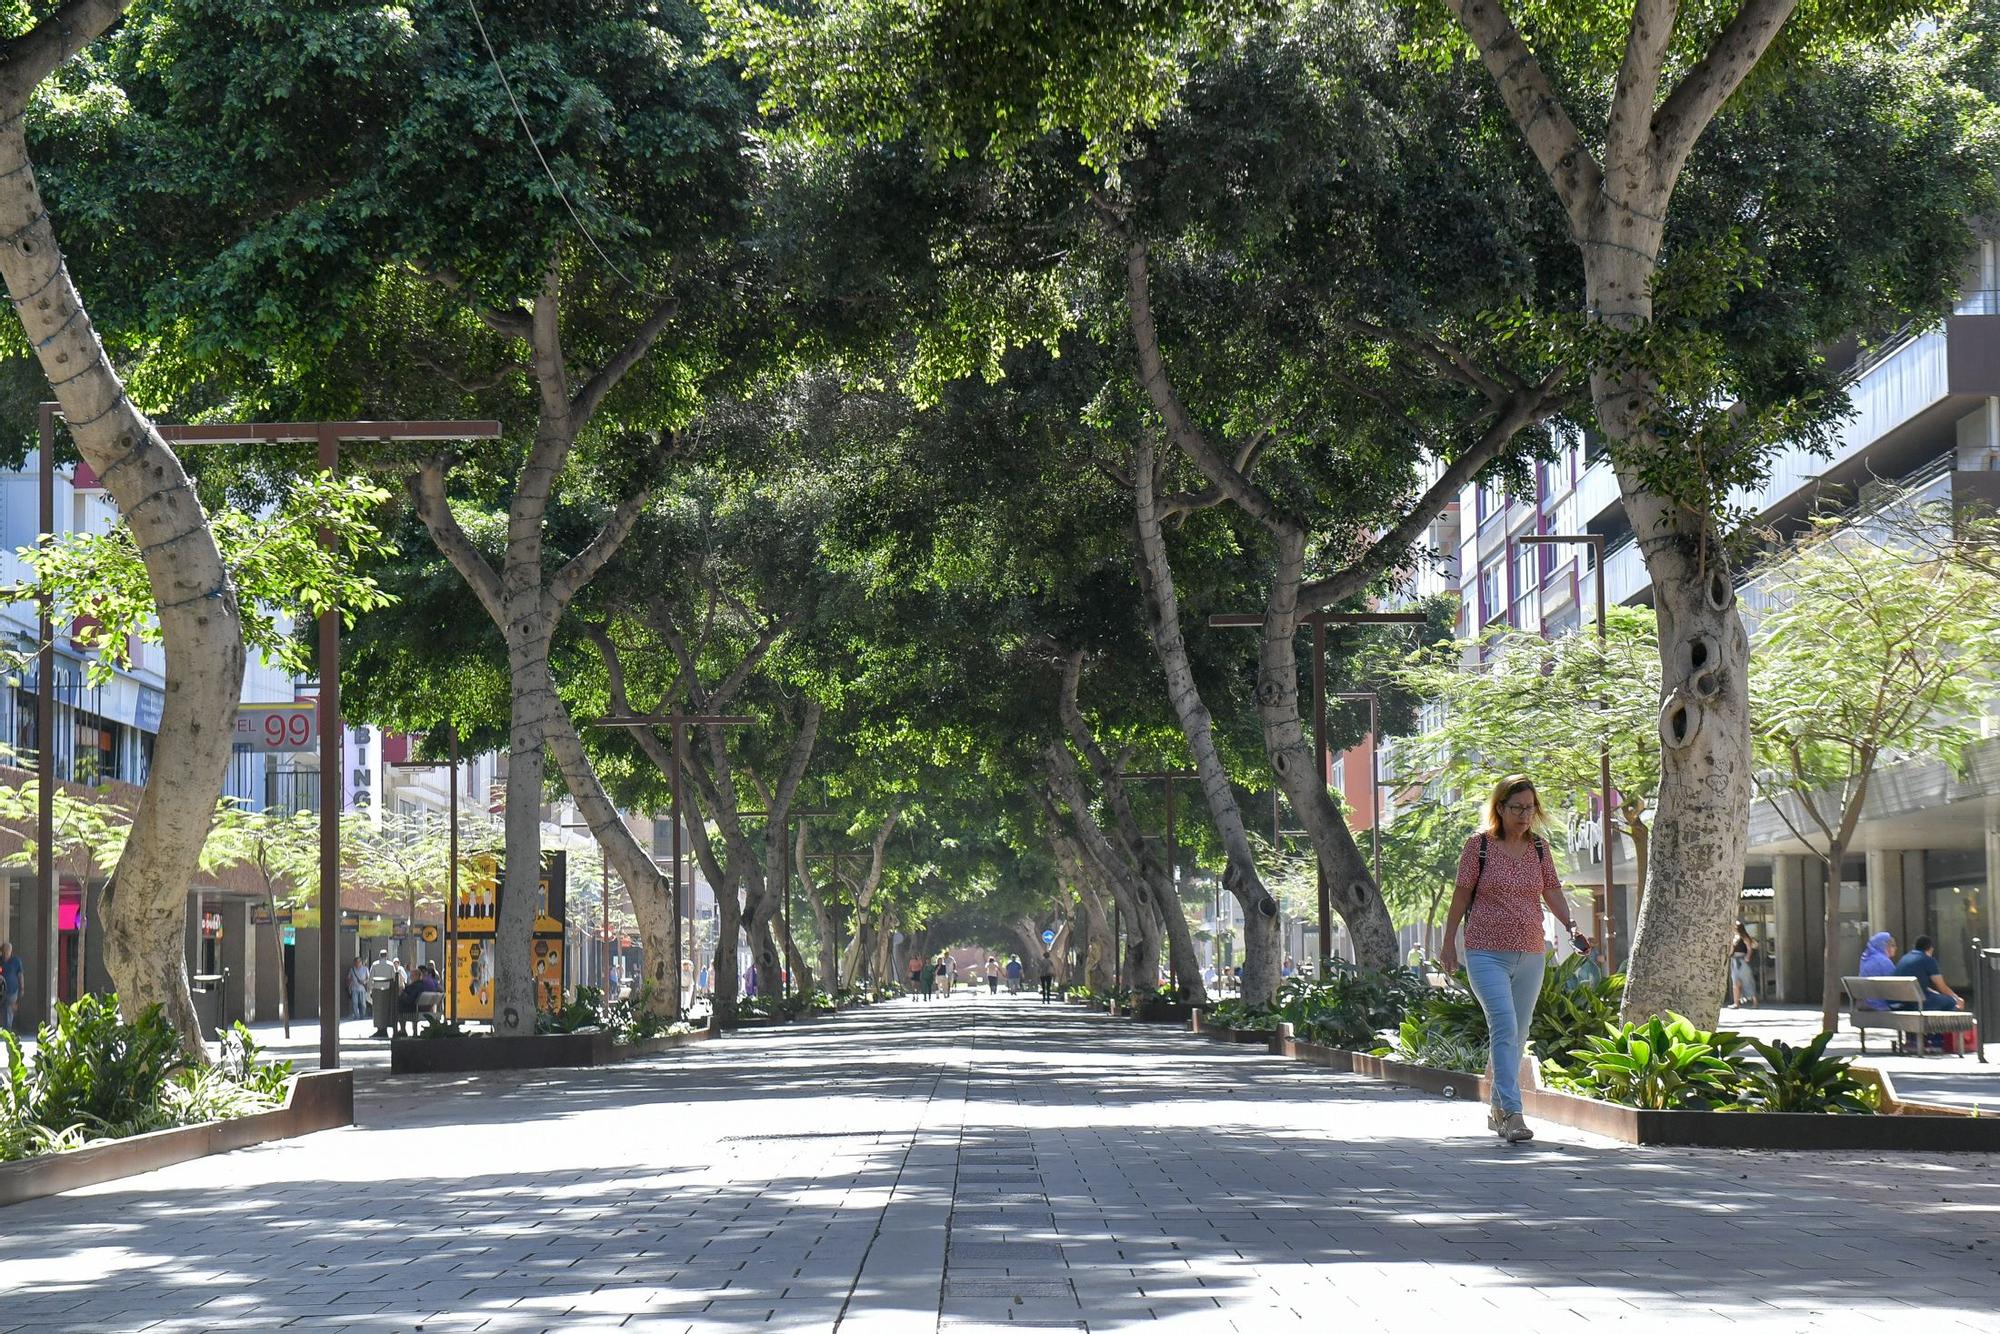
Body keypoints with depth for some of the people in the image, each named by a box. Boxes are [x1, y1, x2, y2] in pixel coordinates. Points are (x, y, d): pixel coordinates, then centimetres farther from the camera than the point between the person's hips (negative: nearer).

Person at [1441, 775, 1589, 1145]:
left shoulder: (1539, 848, 9)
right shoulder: (1479, 845, -3)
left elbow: (1552, 892, 9)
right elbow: (1462, 895, 2)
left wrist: (1571, 926, -8)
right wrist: (1449, 943, 4)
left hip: (1531, 954, 5)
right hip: (1487, 953, -5)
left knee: (1518, 1033, 12)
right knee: (1505, 1028, -18)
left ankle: (1497, 1110, 26)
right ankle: (1512, 1114, -24)